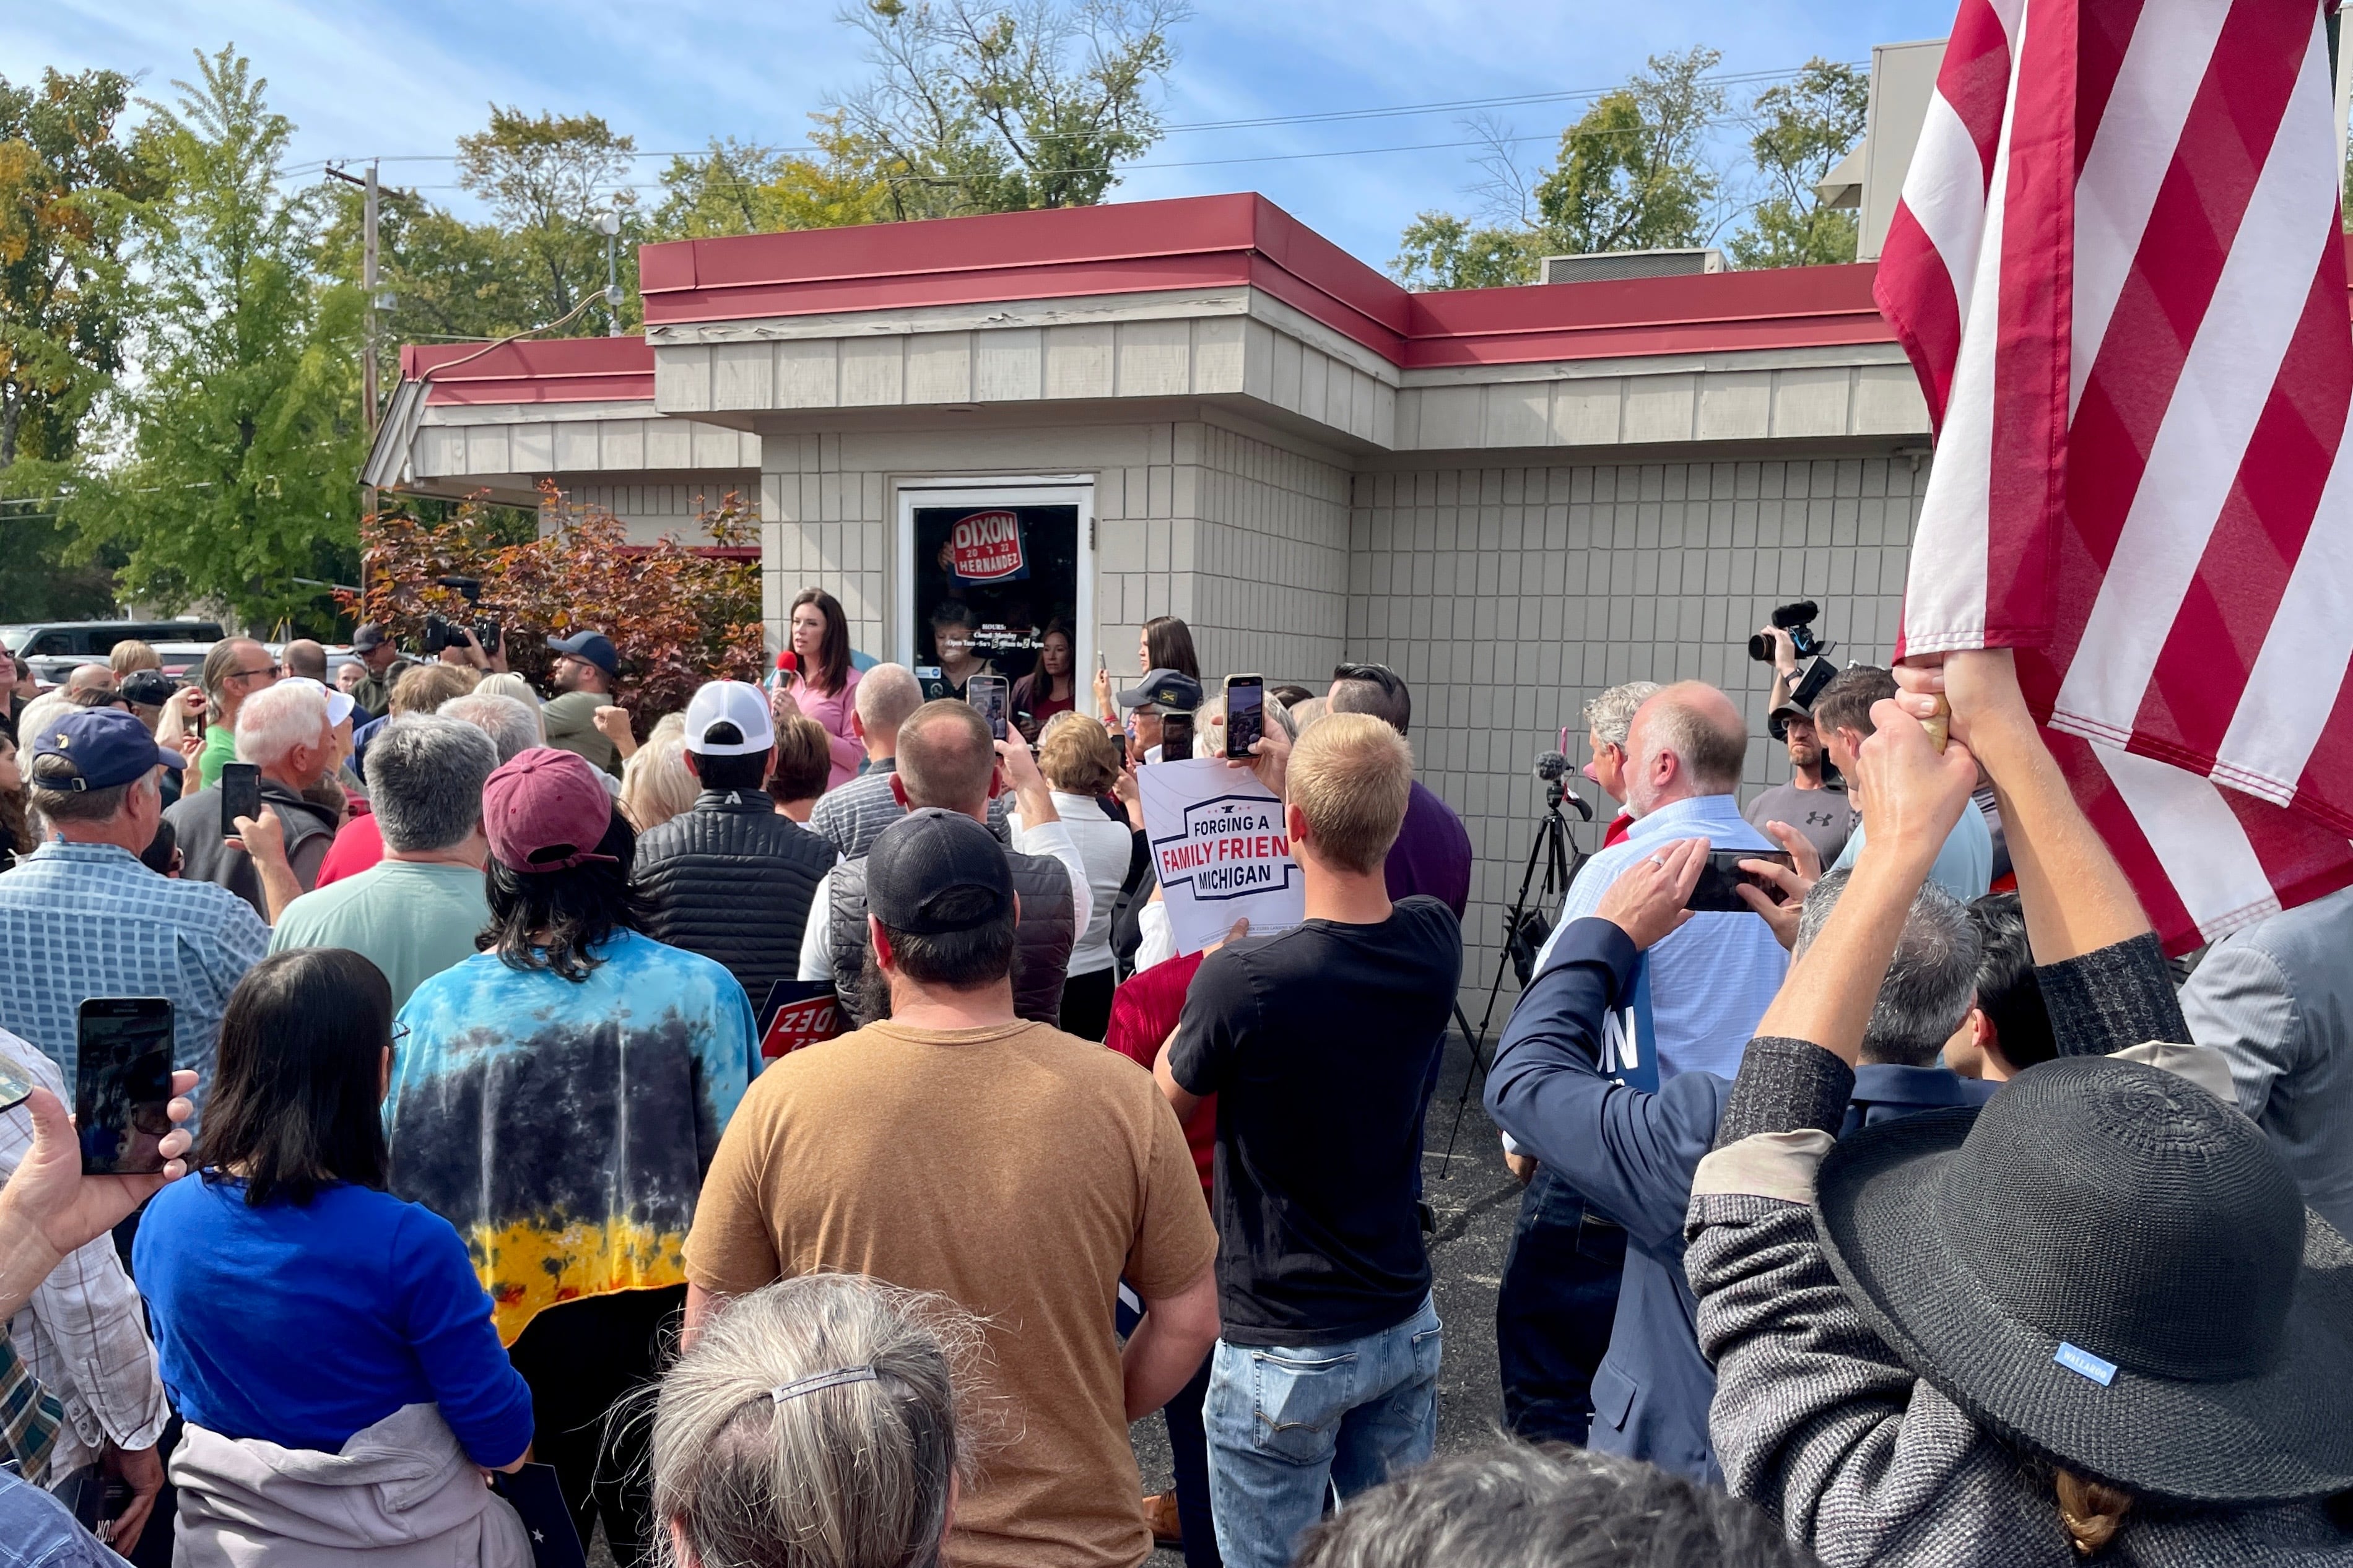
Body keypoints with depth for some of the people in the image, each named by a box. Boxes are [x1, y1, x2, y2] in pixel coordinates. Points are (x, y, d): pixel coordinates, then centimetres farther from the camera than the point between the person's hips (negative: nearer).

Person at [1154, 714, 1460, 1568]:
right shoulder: (1435, 942, -11)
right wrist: (1290, 775, 15)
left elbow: (1167, 1099, -6)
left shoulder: (1242, 980, -28)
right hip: (1405, 1326, 6)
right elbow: (1368, 887, 15)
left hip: (1285, 1349, -5)